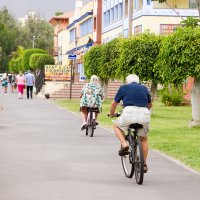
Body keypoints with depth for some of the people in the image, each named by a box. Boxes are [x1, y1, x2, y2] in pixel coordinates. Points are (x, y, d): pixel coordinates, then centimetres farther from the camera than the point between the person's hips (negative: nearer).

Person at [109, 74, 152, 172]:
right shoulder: (144, 88, 25)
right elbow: (150, 105, 37)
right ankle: (144, 164, 20)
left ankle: (124, 144, 4)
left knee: (117, 126, 28)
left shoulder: (123, 88, 17)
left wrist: (112, 114, 43)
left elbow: (114, 103, 23)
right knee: (144, 139, 24)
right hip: (144, 115, 3)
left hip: (129, 113, -3)